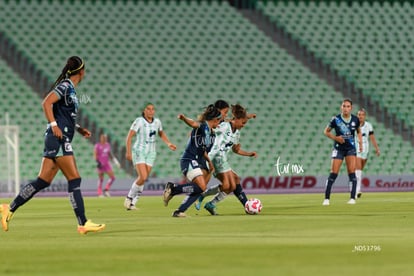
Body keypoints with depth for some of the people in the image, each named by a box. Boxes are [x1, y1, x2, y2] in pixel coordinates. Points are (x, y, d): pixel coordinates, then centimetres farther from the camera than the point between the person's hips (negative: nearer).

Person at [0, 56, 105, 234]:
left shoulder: (70, 88, 19)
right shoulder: (65, 86, -9)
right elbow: (46, 103, -20)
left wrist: (78, 129, 20)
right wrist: (54, 125, -22)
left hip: (61, 140, 10)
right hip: (59, 138, -10)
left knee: (43, 181, 7)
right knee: (74, 179, -9)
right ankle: (83, 224, -10)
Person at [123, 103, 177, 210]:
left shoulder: (157, 122, 4)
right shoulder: (139, 121, -12)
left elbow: (161, 133, 23)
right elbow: (129, 136, -14)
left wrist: (168, 143, 8)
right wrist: (128, 151, -21)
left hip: (151, 153, 5)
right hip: (139, 152, -5)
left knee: (143, 179, 1)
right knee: (143, 177, -19)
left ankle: (133, 203, 11)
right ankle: (129, 197, 0)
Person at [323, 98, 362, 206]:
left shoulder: (355, 119, -3)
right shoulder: (336, 119, -11)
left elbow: (358, 131, 16)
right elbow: (326, 131, 0)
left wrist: (360, 141, 1)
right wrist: (335, 138, -15)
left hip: (351, 148, 2)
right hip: (338, 148, -2)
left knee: (351, 172, -10)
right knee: (333, 173, -5)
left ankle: (352, 198, -6)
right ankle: (326, 198, 2)